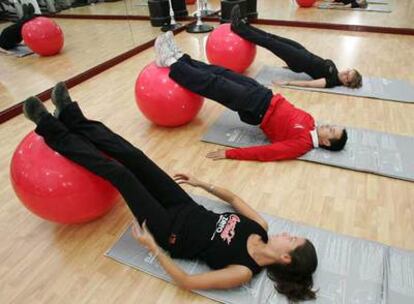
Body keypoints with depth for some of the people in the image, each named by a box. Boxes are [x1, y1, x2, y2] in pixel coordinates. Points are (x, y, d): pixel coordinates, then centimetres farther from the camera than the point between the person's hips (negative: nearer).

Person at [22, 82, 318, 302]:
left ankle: (53, 131, 4)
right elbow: (234, 198, 13)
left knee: (118, 172, -17)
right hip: (188, 210, 6)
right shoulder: (260, 227, -3)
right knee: (133, 157, -7)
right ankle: (73, 119, 11)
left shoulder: (244, 271, -21)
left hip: (171, 231, -6)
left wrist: (152, 246, -22)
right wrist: (203, 184, 12)